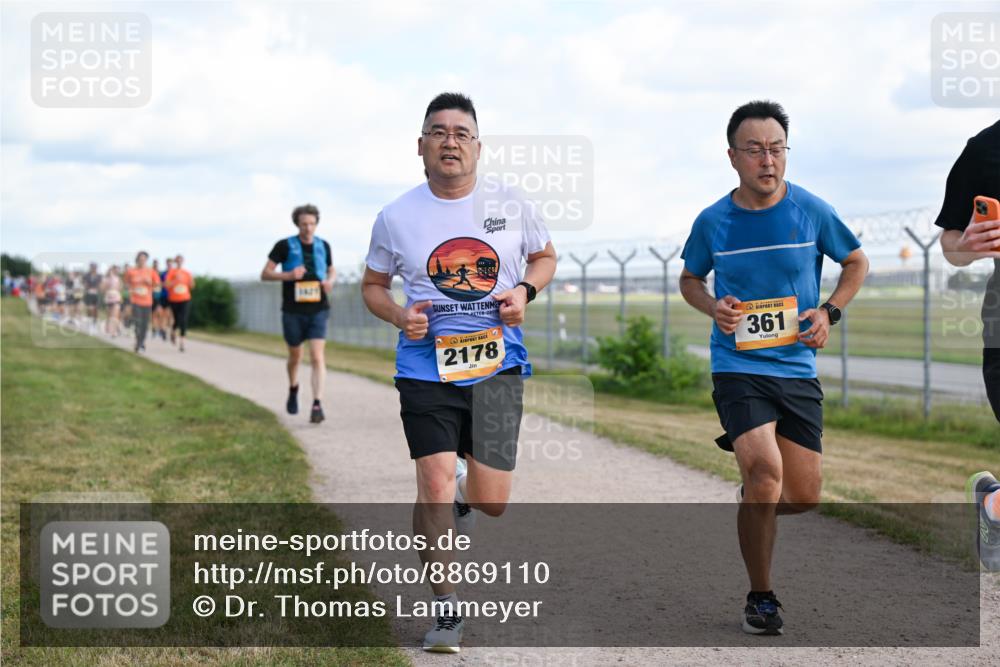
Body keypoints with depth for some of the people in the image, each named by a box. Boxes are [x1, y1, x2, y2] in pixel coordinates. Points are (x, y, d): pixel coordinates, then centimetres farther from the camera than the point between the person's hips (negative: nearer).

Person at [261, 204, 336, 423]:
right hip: (293, 312, 0)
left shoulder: (323, 246, 5)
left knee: (317, 357, -15)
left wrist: (330, 280, -2)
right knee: (295, 356, 16)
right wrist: (288, 275, -20)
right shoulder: (285, 246, -4)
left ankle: (317, 405, -19)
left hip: (318, 310, 0)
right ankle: (293, 389, 45)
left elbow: (331, 270, 22)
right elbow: (265, 274, -3)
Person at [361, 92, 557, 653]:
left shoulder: (511, 207, 2)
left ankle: (460, 497, 40)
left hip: (497, 367, 1)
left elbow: (546, 257, 18)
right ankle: (446, 610, 10)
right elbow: (373, 285, 14)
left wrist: (524, 290, -4)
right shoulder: (396, 218, 1)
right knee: (435, 485, -7)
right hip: (427, 369, -1)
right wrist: (400, 316, -8)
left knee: (492, 504, 1)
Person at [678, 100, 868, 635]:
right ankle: (760, 598, -3)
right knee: (767, 471, -22)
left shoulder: (812, 211, -3)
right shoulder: (713, 221, -3)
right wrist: (714, 307, -7)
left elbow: (856, 262, 13)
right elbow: (689, 279, 15)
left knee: (803, 498, 4)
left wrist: (829, 311, -3)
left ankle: (752, 501, 41)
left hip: (797, 368, 2)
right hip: (738, 367, -2)